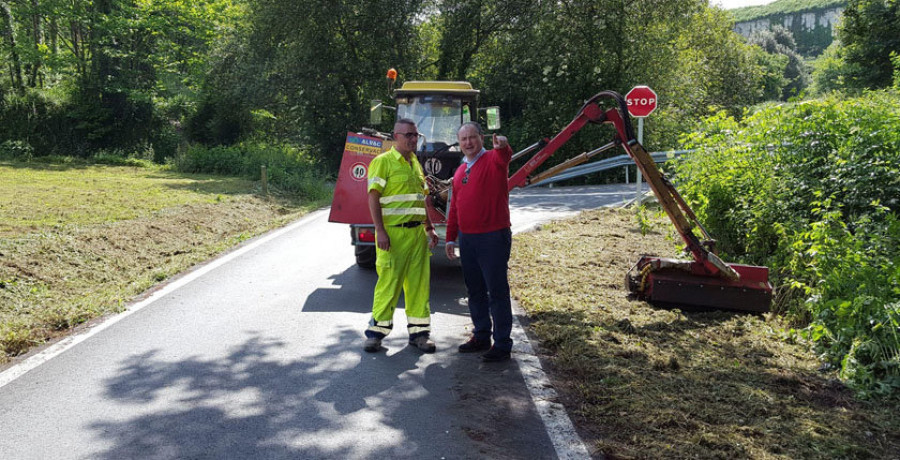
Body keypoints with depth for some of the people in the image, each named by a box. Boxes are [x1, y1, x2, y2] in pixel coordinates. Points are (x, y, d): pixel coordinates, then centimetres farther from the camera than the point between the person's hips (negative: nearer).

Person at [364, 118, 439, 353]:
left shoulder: (415, 164, 18)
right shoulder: (382, 162, -5)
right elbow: (373, 197, -11)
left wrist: (429, 228, 17)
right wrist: (380, 231, -18)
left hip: (417, 232, 7)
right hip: (393, 233, -7)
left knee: (419, 283, 7)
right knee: (389, 282, -4)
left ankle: (419, 332, 16)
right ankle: (376, 332, 8)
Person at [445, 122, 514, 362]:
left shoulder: (493, 160, -6)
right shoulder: (460, 171, 15)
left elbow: (504, 157, -32)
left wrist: (502, 146, -55)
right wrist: (451, 238, 17)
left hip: (494, 237, -7)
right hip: (467, 239, 7)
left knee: (497, 292, -2)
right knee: (475, 291, 16)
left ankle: (502, 345, 6)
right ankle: (481, 337, 29)